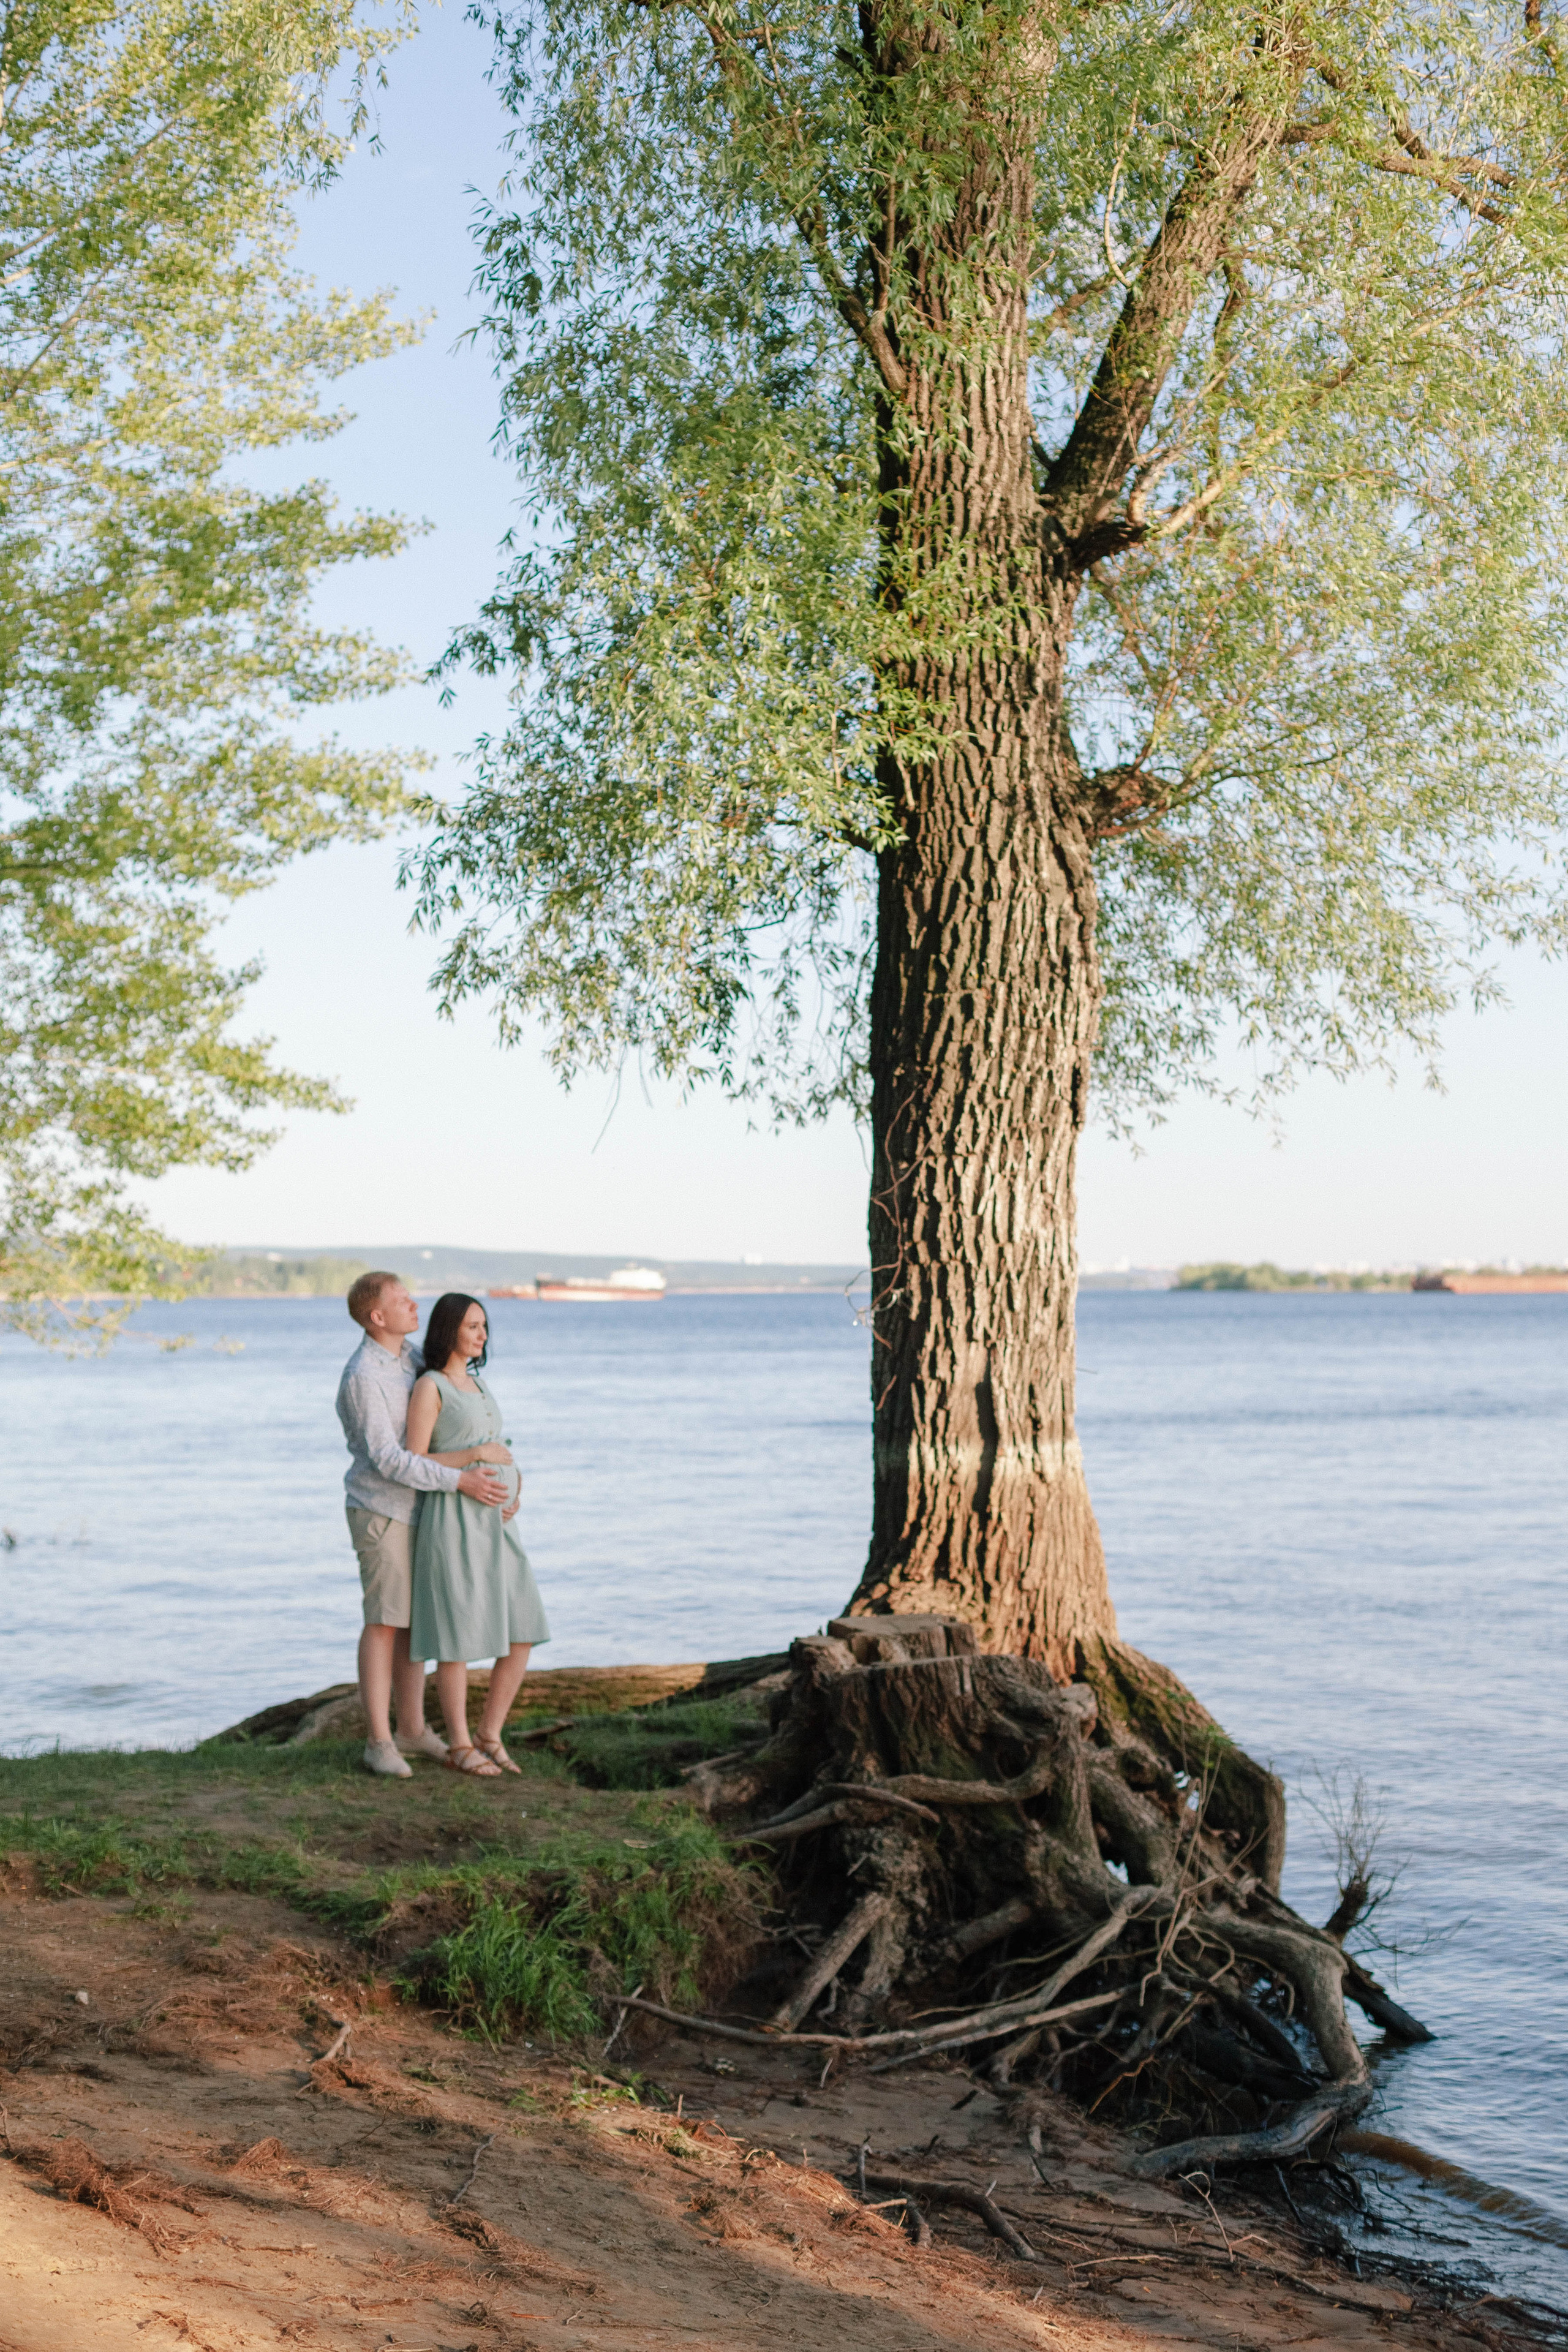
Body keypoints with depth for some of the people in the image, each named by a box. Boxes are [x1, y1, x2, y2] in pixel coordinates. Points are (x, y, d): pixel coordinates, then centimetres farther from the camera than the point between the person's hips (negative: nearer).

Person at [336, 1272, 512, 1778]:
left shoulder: (409, 1354, 7)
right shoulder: (363, 1379, -22)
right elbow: (388, 1460, -26)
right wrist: (460, 1481, -29)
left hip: (417, 1507, 8)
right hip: (381, 1512, -8)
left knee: (416, 1620, 10)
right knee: (385, 1623, -6)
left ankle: (412, 1729, 18)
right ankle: (379, 1742, 0)